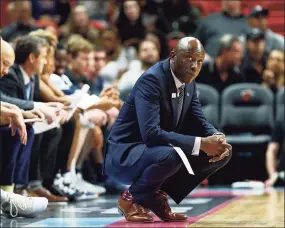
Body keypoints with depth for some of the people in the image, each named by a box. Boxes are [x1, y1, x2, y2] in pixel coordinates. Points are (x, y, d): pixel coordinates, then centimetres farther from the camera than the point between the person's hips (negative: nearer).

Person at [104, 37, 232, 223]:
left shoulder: (189, 82, 3)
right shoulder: (151, 80, -24)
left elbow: (199, 123, 8)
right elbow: (151, 133, -34)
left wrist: (217, 138, -17)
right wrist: (200, 143, -35)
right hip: (125, 155, -9)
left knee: (222, 153, -2)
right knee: (170, 155, -39)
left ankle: (157, 194, 5)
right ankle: (132, 198, -9)